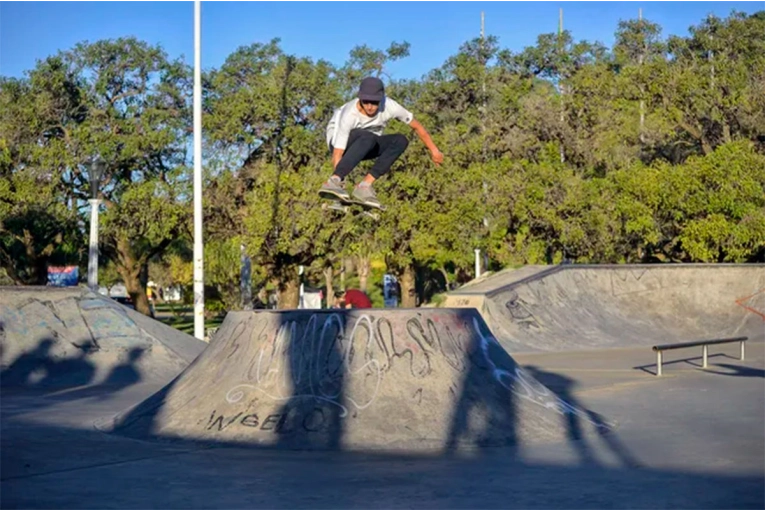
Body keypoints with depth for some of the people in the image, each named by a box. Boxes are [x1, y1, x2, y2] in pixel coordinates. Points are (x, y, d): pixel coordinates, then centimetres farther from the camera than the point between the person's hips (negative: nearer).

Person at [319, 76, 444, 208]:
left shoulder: (389, 106, -24)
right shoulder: (349, 115, -34)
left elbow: (416, 126, -9)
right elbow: (337, 154, -35)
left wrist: (434, 150, -3)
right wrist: (337, 177, -45)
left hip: (366, 147, 5)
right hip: (340, 142, -5)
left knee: (401, 141, -22)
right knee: (368, 137, -37)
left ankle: (365, 185, -27)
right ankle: (334, 181, -44)